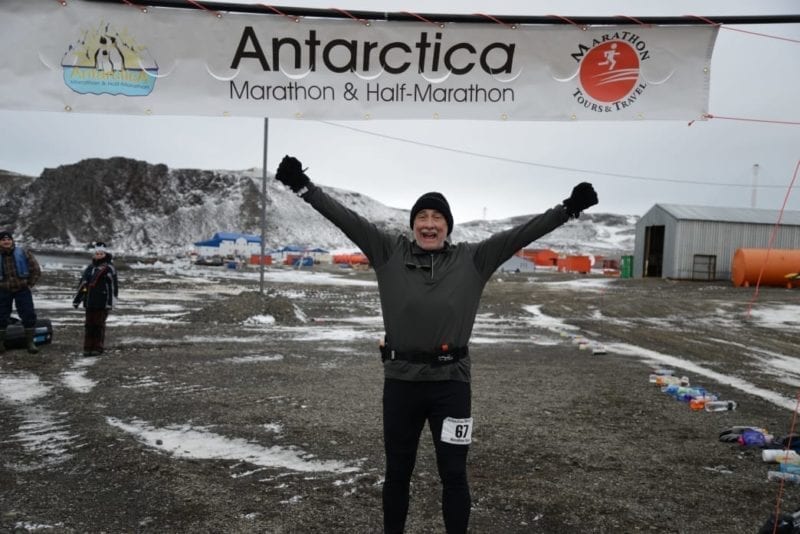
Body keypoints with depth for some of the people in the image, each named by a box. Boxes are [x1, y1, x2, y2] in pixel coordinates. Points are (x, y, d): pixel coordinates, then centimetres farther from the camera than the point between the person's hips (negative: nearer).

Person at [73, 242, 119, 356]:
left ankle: (98, 348, 9)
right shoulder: (89, 268, 15)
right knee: (89, 325, 8)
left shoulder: (109, 268, -4)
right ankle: (88, 347, 15)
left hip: (102, 303, -6)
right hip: (90, 302, 6)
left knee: (99, 324, 1)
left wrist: (111, 302, -15)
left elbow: (113, 286, -10)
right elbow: (82, 285, 20)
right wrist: (76, 300, 20)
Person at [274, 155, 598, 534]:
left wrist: (567, 208, -9)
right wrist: (304, 187, -10)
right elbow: (346, 219, -4)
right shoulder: (389, 252, 0)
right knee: (397, 472, 17)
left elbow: (521, 233, -3)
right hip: (400, 380, 1)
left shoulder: (473, 259, 0)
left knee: (453, 475, 12)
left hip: (451, 382, 0)